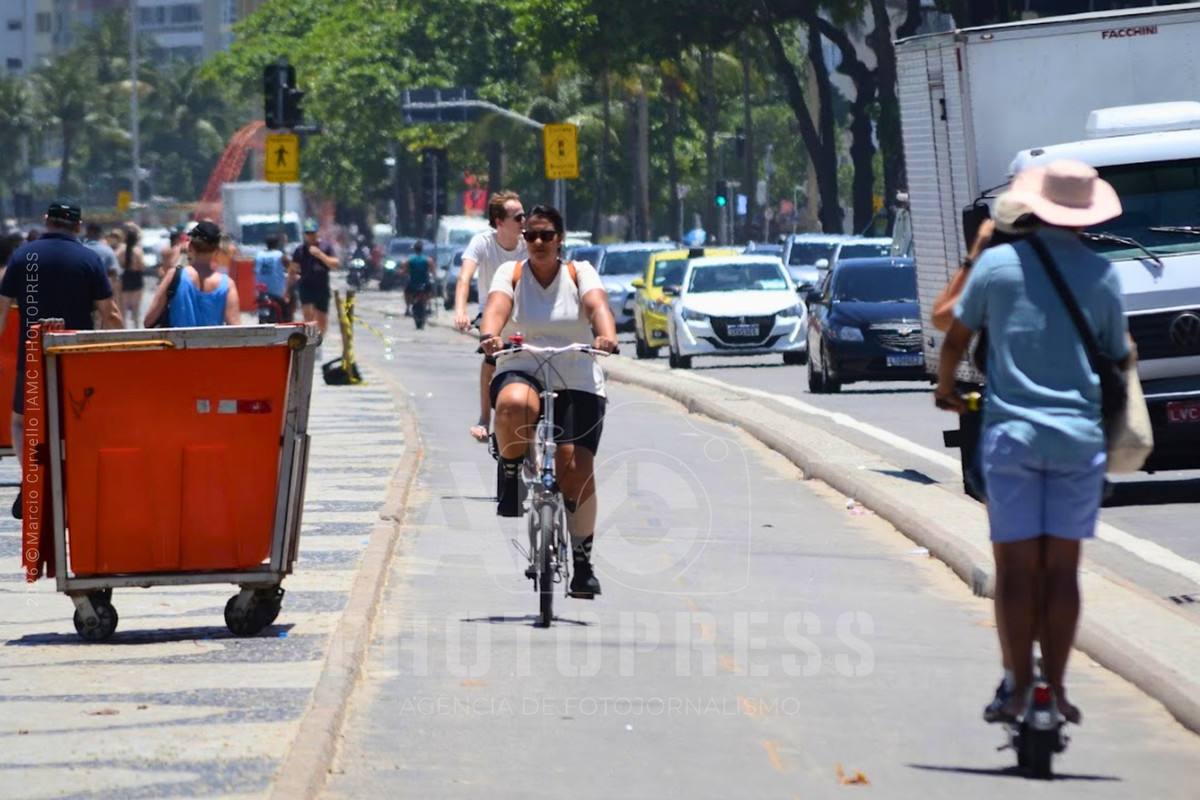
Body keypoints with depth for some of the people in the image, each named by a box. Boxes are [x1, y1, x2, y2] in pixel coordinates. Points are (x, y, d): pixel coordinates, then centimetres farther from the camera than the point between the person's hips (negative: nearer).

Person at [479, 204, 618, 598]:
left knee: (577, 470, -11)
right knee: (514, 405, -39)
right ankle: (512, 474, -9)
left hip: (577, 383, 0)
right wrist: (489, 335, -39)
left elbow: (597, 305, -16)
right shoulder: (511, 273, 4)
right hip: (521, 371, 0)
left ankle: (583, 561, 5)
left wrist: (606, 335, -39)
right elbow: (497, 305, -16)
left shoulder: (580, 273, 4)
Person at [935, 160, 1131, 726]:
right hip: (1080, 437, 1)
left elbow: (955, 335, 7)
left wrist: (945, 388, 26)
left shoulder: (998, 263, -2)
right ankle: (1055, 688, 4)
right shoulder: (1101, 275, 1)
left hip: (1011, 431, -1)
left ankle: (1020, 689, 1)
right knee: (1062, 569, 5)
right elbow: (1120, 357, 10)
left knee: (1016, 568, 2)